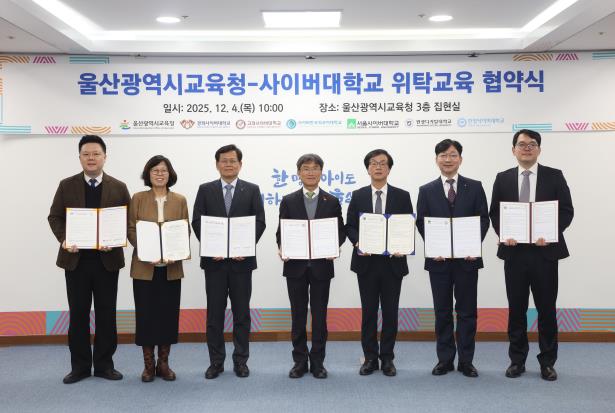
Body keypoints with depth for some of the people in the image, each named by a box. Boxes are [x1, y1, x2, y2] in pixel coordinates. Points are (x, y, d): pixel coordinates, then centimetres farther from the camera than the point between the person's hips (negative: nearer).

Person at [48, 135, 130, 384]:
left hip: (107, 259, 0)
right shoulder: (66, 185, 5)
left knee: (106, 313, 6)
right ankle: (80, 366, 17)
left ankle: (104, 364, 17)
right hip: (75, 259, 0)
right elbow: (54, 217, 5)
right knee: (78, 314, 7)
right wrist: (64, 239, -13)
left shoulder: (119, 188, 4)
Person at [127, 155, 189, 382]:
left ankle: (163, 363, 18)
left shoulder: (179, 200, 7)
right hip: (144, 266, -1)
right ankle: (148, 364, 15)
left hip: (171, 268, 1)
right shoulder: (138, 198, 4)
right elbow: (131, 230, 0)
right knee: (146, 314, 2)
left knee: (168, 313, 5)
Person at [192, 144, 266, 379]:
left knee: (241, 313, 6)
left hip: (241, 259, 0)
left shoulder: (252, 190, 5)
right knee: (214, 313, 6)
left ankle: (241, 360, 16)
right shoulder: (206, 190, 7)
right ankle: (216, 361, 16)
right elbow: (197, 222, 2)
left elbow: (259, 222, 0)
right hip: (214, 259, 1)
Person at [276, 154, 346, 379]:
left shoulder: (332, 202, 5)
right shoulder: (288, 201, 5)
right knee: (298, 315, 7)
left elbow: (340, 232, 4)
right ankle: (300, 361, 17)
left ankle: (317, 361, 16)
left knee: (319, 315, 5)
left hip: (322, 265, 0)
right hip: (295, 265, 0)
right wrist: (282, 248, -15)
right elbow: (281, 231, 4)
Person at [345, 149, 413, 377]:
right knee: (368, 311, 6)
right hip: (366, 262, 1)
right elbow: (349, 225, 5)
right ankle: (370, 358, 16)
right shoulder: (358, 196, 6)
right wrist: (357, 243, -13)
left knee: (390, 311, 6)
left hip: (392, 262, 0)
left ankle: (387, 358, 18)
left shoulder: (402, 196, 4)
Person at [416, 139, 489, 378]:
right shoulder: (427, 190, 7)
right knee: (442, 311, 8)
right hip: (438, 259, 1)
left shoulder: (474, 187, 6)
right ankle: (445, 359, 18)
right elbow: (421, 223, 3)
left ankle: (466, 361, 15)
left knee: (467, 311, 5)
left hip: (467, 258, 0)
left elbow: (483, 219, 2)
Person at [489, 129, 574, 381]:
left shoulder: (554, 176, 4)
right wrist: (503, 233, -10)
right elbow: (494, 213, 8)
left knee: (546, 309, 5)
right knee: (516, 308, 8)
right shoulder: (503, 179, 9)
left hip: (545, 251, -1)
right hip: (514, 251, 1)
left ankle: (547, 362, 17)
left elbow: (566, 211, 0)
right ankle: (517, 360, 19)